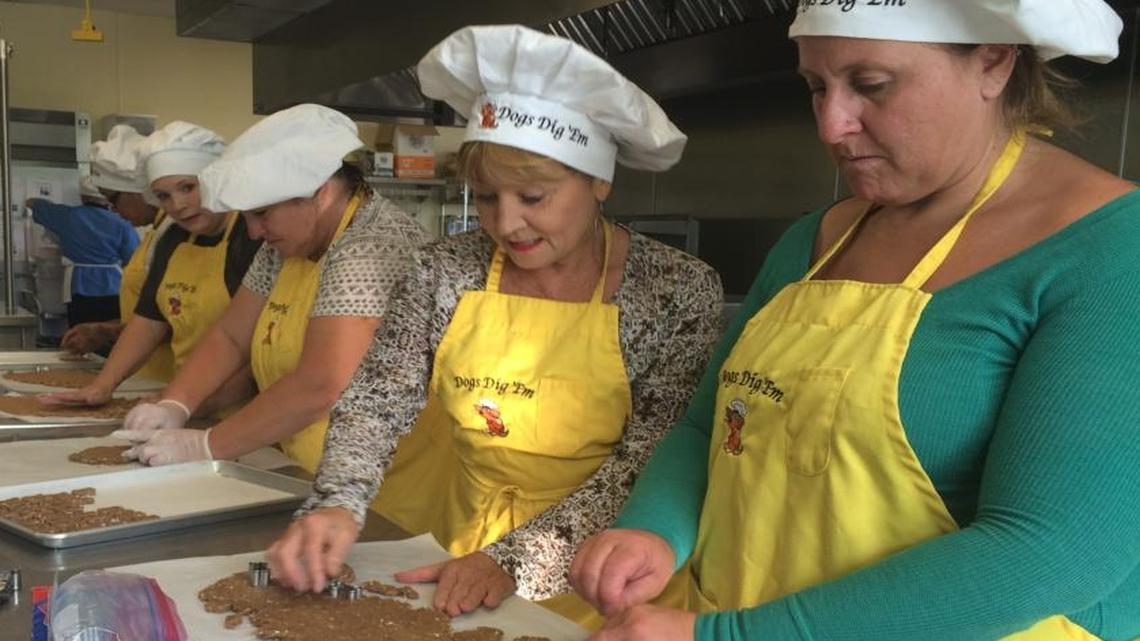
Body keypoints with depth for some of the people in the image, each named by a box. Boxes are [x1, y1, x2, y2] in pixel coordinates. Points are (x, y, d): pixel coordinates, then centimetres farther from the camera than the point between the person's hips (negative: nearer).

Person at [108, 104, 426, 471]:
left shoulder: (374, 247, -17)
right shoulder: (288, 244, 11)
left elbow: (318, 387, -24)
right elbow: (230, 336, 17)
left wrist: (205, 446, -16)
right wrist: (173, 405, 1)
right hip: (300, 478, 8)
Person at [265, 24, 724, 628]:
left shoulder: (678, 291, -11)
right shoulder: (447, 271, -3)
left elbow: (647, 465, -14)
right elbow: (375, 400, -2)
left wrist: (516, 559, -23)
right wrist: (337, 505, -20)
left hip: (583, 576, -2)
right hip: (454, 564, 2)